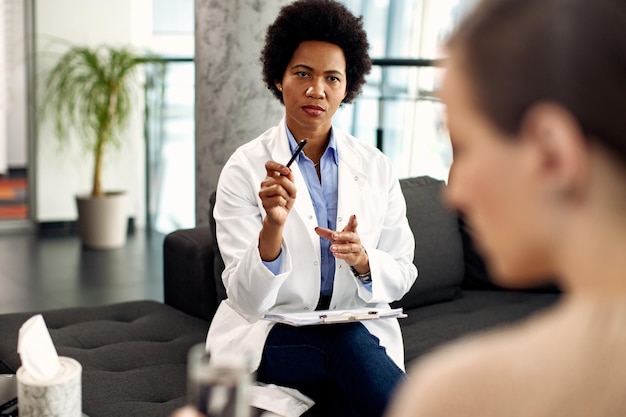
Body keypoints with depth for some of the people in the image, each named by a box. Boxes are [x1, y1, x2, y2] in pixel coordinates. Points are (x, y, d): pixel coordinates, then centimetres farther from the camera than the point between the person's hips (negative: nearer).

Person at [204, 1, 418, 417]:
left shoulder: (376, 168, 1)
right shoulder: (245, 169, -7)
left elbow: (401, 277, 5)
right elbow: (247, 301, -13)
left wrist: (362, 260, -18)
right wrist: (273, 226, -31)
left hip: (358, 330, 2)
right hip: (269, 334, -1)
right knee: (349, 346, -30)